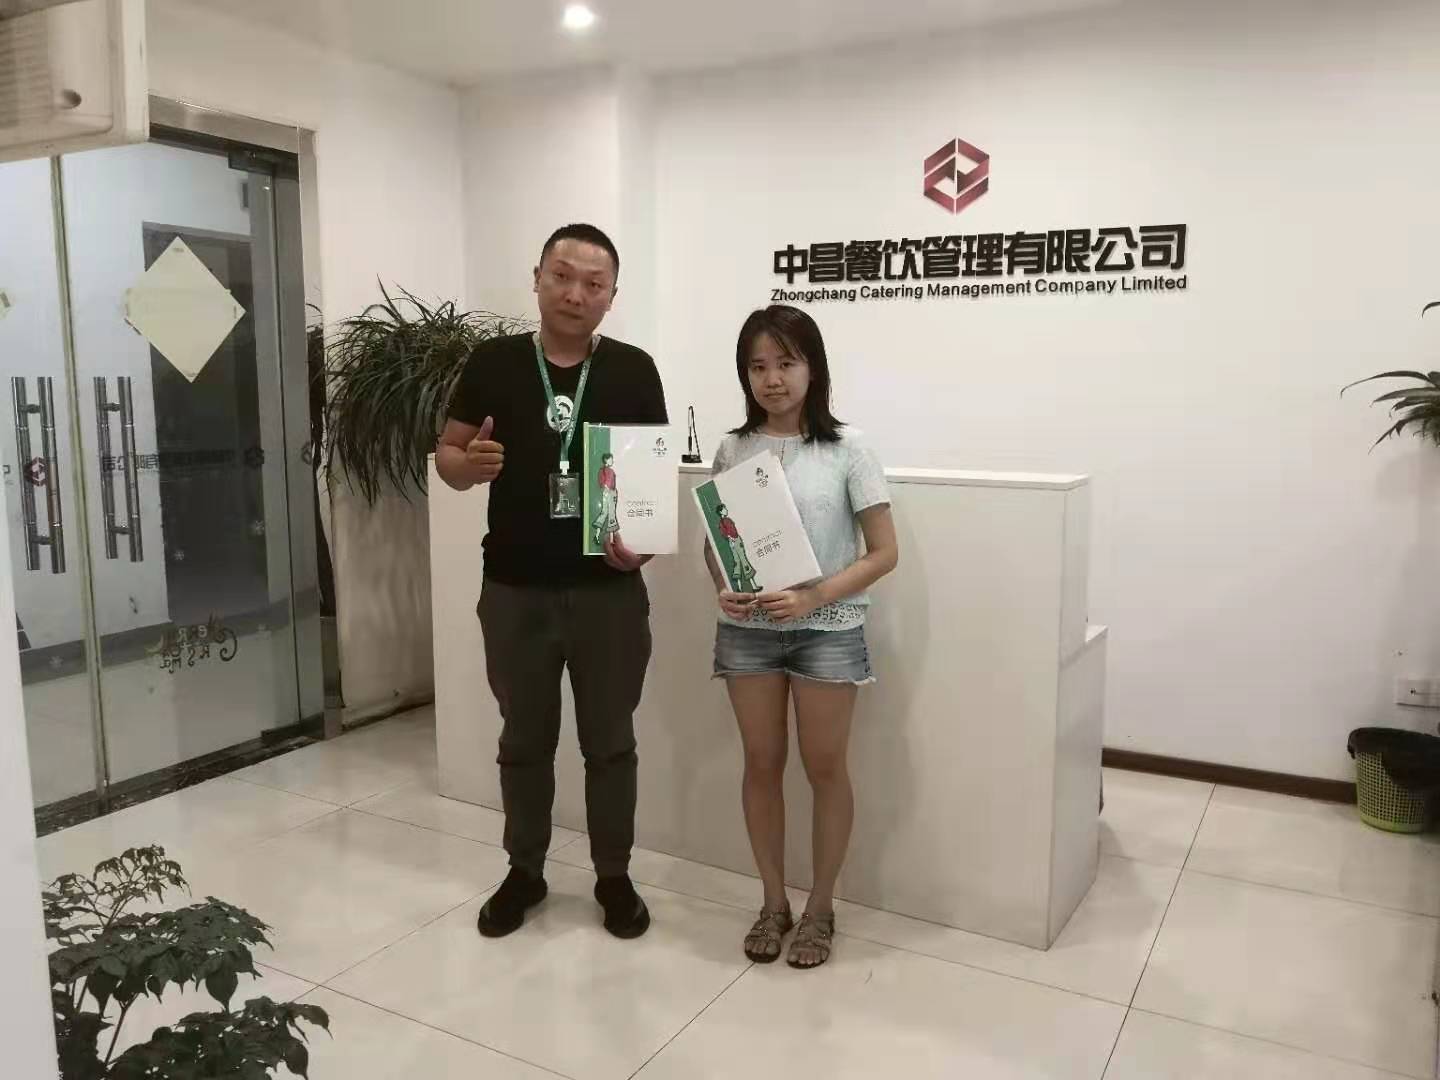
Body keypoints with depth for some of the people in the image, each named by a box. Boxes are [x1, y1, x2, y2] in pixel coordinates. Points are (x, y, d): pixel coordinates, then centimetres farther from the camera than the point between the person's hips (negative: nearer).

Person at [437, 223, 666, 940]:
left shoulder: (634, 371, -1)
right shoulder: (492, 363, 0)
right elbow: (446, 457, 5)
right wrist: (469, 464, -18)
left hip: (609, 590, -1)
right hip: (515, 590, 1)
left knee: (610, 741, 12)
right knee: (524, 740, 16)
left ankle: (614, 876, 30)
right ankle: (525, 872, 34)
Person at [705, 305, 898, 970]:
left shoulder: (846, 449, -7)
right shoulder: (733, 449, 1)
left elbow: (884, 552, -7)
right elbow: (715, 542, 8)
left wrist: (814, 597, -20)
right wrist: (723, 590, -13)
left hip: (827, 630, -2)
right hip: (748, 630, 3)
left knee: (825, 768, 8)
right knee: (762, 764, 11)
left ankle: (820, 907, 28)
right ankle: (773, 903, 29)